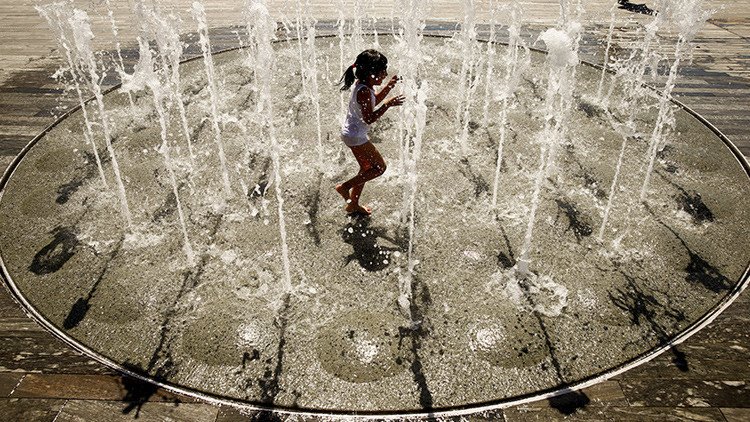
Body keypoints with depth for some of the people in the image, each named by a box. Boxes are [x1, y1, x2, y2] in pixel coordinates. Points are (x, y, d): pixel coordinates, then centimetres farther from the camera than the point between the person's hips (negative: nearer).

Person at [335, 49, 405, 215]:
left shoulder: (363, 85, 5)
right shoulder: (364, 91, -25)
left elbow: (374, 101, 22)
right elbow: (369, 118, -27)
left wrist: (389, 86, 12)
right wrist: (388, 104, -26)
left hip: (351, 132, 10)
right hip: (355, 136, -10)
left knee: (367, 168, 20)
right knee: (380, 167, 0)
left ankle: (353, 204, 31)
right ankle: (344, 187, 4)